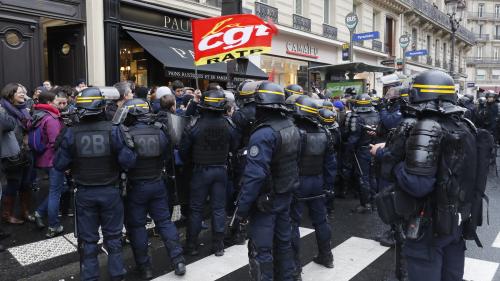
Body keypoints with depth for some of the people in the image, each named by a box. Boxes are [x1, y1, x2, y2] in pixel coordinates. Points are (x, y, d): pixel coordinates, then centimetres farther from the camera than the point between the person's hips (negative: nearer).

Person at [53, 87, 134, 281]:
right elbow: (128, 161, -16)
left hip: (84, 193, 1)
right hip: (110, 191, 0)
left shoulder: (71, 134, -11)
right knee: (113, 236, 16)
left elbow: (59, 165, -5)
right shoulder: (113, 130, -15)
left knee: (88, 238, 15)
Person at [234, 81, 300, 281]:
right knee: (284, 240, 22)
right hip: (286, 195, 9)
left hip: (266, 199, -8)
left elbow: (255, 175, -28)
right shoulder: (292, 128, 2)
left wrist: (242, 207, -21)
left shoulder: (263, 134, -24)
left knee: (261, 249, 4)